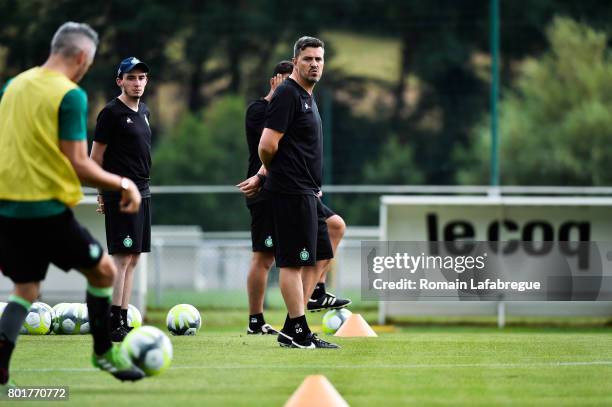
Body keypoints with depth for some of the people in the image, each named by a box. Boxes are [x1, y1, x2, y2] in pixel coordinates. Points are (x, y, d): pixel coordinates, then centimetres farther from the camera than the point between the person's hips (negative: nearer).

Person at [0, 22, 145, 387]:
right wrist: (123, 184, -1)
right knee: (103, 271, 13)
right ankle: (104, 353, 21)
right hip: (47, 210, -7)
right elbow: (78, 164, -13)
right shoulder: (70, 95, -10)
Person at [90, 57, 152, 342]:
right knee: (123, 257, -11)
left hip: (141, 192, 9)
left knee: (133, 258, 8)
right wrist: (104, 192, -3)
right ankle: (114, 325, -11)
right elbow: (96, 156, -6)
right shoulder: (112, 113, -9)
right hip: (120, 193, -9)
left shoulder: (143, 112, 16)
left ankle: (123, 322, 12)